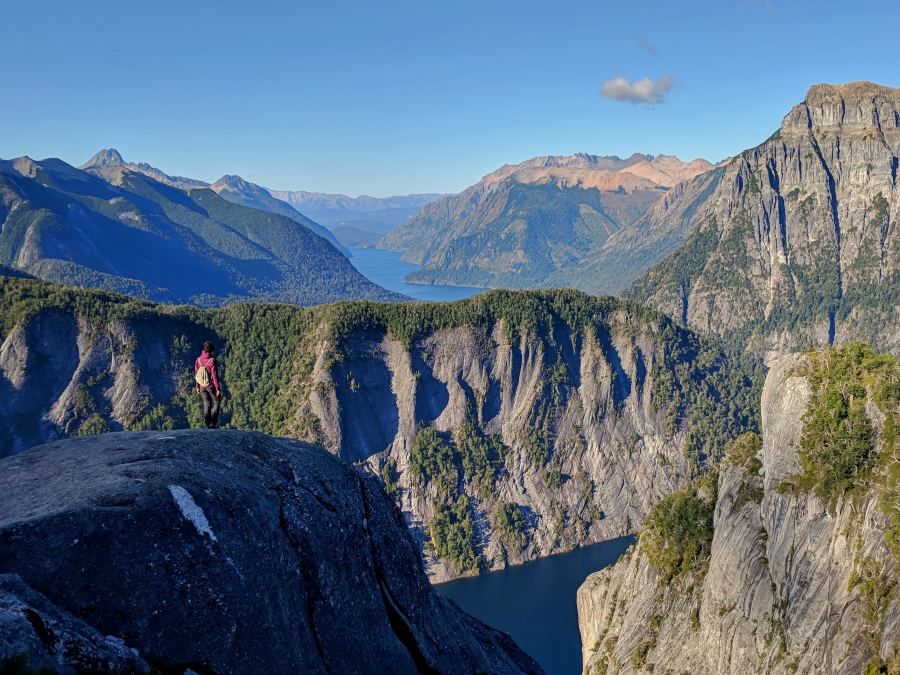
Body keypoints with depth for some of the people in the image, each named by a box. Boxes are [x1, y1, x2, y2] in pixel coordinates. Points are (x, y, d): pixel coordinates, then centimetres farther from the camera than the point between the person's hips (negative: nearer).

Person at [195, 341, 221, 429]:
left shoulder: (198, 360, -1)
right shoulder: (212, 361, -17)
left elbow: (196, 375, 5)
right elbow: (215, 376, -16)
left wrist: (197, 387, 14)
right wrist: (217, 388, -10)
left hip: (202, 386, 5)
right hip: (211, 386, -5)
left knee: (207, 404, 15)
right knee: (217, 402, 13)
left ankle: (207, 424, 14)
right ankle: (213, 423, 4)